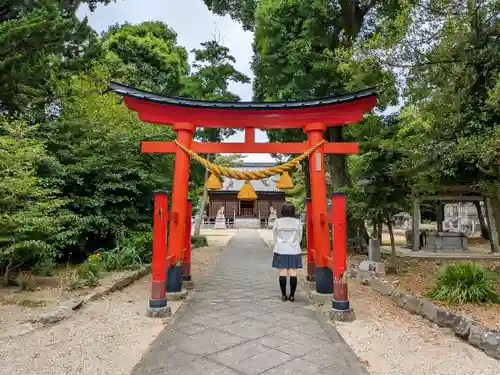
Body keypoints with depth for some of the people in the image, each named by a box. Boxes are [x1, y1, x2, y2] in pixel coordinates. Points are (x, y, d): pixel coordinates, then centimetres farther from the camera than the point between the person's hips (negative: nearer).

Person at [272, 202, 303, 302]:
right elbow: (299, 237, 6)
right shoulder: (298, 222, -3)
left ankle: (284, 295, 8)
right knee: (293, 272, 3)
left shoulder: (278, 221, -6)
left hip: (281, 250, 0)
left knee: (282, 272, 4)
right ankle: (292, 295, 6)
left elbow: (275, 236, 4)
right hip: (294, 250, 1)